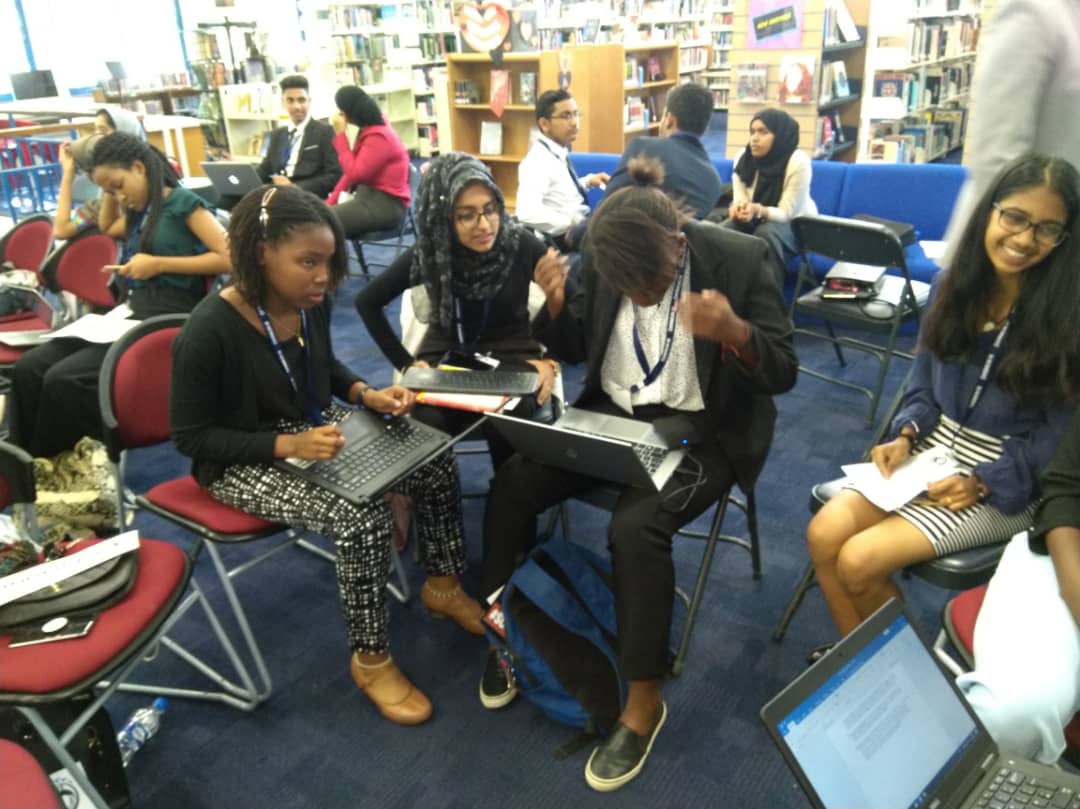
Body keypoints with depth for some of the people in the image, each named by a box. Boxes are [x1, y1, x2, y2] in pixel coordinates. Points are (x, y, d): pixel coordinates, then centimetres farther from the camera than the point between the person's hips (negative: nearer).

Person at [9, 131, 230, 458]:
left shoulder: (184, 203, -2)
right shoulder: (139, 213, 21)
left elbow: (228, 257, -14)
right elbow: (105, 226, 45)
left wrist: (159, 264, -14)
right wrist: (111, 192, 26)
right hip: (130, 317, 8)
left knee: (63, 379, -23)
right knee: (28, 368, -10)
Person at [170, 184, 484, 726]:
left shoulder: (310, 303, -6)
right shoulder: (209, 331, -26)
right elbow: (192, 437, -20)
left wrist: (366, 394, -7)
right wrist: (289, 445, -30)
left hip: (317, 427, 7)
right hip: (244, 461, -7)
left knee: (436, 461, -7)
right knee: (361, 516, -29)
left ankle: (442, 586, 15)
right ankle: (370, 660, -5)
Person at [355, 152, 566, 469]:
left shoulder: (522, 245, -12)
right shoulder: (429, 252, -9)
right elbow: (367, 301, 4)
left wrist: (552, 360, -12)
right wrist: (406, 362, -2)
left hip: (512, 357, 0)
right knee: (425, 426, -30)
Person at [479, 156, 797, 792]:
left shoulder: (738, 258, -16)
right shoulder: (602, 258, -6)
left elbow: (783, 372, -14)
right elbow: (574, 349, 5)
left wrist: (735, 333, -35)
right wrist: (558, 304, -17)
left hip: (699, 429, -4)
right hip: (610, 413, 5)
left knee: (635, 526, -30)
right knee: (510, 486, -14)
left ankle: (645, 698, -8)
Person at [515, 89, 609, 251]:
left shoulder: (560, 152, 10)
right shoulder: (538, 160, -17)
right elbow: (528, 213, -32)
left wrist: (588, 181, 13)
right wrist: (573, 223, -29)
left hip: (583, 224, 9)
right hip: (568, 236, -9)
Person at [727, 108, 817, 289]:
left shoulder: (798, 161, -22)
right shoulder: (743, 158, -9)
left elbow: (786, 213, -23)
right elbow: (739, 200, -9)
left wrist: (758, 210, -42)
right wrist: (739, 208, -34)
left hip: (795, 225, -4)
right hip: (756, 221, 4)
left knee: (766, 234, -37)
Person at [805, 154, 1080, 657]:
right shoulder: (953, 284, 2)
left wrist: (981, 483, -20)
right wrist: (905, 436, -9)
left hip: (1008, 483, -5)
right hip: (932, 452, 5)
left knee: (859, 561, -20)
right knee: (823, 535, -15)